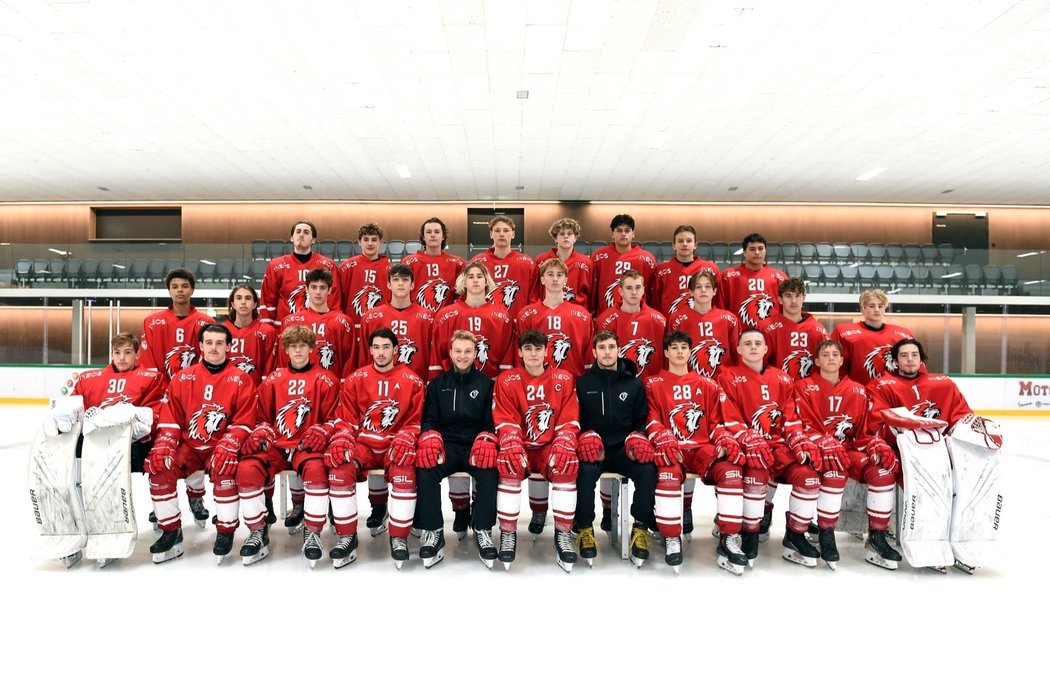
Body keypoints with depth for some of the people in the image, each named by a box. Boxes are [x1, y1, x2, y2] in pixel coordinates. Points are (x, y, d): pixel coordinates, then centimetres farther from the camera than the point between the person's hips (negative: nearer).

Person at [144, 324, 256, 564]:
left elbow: (243, 421, -5)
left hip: (221, 447, -4)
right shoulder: (182, 378, 8)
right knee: (158, 465, -21)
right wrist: (164, 444, -11)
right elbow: (170, 417, 6)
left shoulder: (241, 380, -2)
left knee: (223, 466, -33)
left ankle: (226, 532, -15)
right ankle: (171, 532, -5)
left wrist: (228, 445, -20)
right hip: (188, 446, 4)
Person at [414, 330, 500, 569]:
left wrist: (485, 441, -15)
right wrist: (430, 440, -12)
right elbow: (429, 420, 9)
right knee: (425, 468, -30)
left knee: (490, 470, -33)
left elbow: (491, 421, 6)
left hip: (476, 446, -1)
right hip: (446, 445, 1)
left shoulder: (486, 384, 10)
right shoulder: (437, 384, 14)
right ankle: (433, 532, -19)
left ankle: (483, 531, -20)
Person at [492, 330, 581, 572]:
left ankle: (563, 534, -15)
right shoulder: (507, 381, 0)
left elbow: (569, 421, -1)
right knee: (508, 464, -32)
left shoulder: (564, 379, 2)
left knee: (568, 465, -30)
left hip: (550, 448, 1)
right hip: (520, 447, 0)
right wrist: (512, 446, -24)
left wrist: (563, 445, -20)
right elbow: (505, 422, -5)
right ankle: (508, 533, -16)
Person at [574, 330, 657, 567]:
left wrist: (637, 438, -9)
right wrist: (586, 437, -13)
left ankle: (640, 529, -7)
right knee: (586, 471, -33)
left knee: (647, 471, -28)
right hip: (593, 449, -1)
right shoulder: (583, 383, 7)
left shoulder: (634, 384, 10)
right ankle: (584, 529, -12)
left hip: (624, 449, 1)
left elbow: (641, 420, 11)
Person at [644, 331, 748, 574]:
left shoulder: (707, 385, 17)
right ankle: (672, 540, -17)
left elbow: (715, 422, 15)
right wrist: (665, 442, -18)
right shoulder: (654, 385, 9)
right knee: (668, 476, -35)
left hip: (703, 448, 3)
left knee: (731, 472, -26)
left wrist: (726, 441, -5)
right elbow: (652, 421, 1)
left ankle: (728, 541, -14)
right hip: (672, 450, -3)